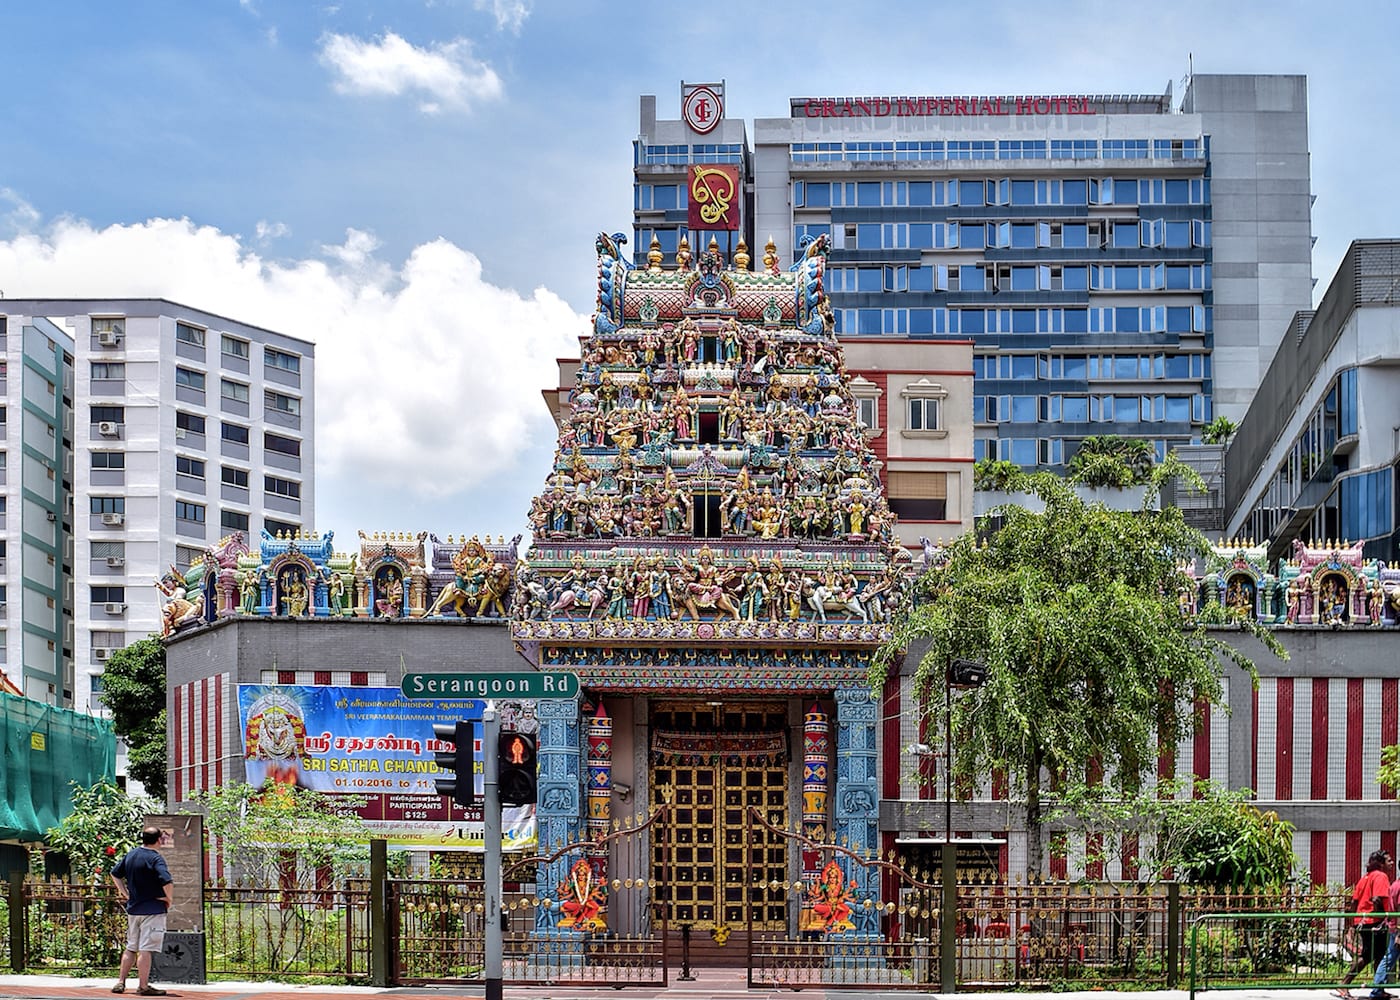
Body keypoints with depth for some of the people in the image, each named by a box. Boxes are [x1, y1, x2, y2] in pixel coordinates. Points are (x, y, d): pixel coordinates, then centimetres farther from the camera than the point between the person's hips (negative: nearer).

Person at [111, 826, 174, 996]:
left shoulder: (130, 855, 7)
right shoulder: (155, 858, -15)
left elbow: (115, 874, 18)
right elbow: (167, 882, -28)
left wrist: (125, 893, 18)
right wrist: (169, 899, -11)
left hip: (132, 909, 7)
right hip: (153, 910, -7)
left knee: (131, 948, 16)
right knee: (146, 949, -5)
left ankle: (120, 982, 17)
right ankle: (143, 986, -3)